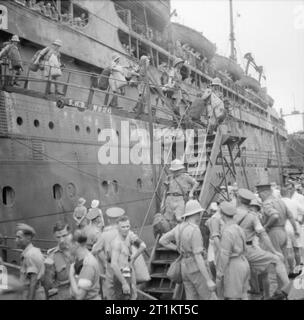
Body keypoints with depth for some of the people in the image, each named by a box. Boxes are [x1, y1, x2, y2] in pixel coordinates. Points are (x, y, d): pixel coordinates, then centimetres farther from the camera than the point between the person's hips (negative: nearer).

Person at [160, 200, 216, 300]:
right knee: (207, 298, 10)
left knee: (193, 300, 14)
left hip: (186, 268, 8)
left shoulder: (180, 227, 4)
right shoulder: (195, 231, -22)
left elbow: (162, 241, 12)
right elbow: (198, 258, -25)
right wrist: (208, 280, -23)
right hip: (197, 269, -8)